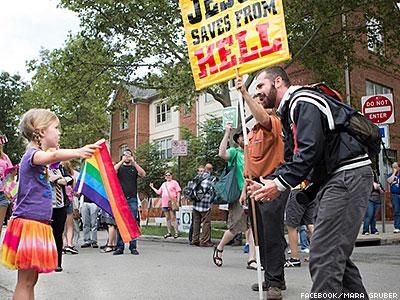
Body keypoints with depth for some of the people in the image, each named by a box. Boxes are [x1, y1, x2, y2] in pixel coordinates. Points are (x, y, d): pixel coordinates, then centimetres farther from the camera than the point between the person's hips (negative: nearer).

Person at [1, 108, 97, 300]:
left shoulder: (39, 154, 17)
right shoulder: (32, 154, -13)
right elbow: (53, 156, -35)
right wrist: (77, 152, -52)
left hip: (39, 223, 10)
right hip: (28, 222, -9)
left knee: (31, 280, 13)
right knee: (25, 281, -5)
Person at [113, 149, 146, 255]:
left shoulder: (134, 168, 14)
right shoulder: (120, 167, 14)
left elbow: (143, 174, -6)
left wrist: (134, 162, -12)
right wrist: (122, 161, -11)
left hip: (132, 199, 0)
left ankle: (133, 247, 3)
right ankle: (120, 247, 3)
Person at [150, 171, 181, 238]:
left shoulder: (174, 182, 3)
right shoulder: (163, 184, 21)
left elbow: (178, 192, -2)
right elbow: (158, 192, 23)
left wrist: (177, 201, -11)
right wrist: (152, 187, 21)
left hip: (172, 203, -6)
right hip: (164, 203, 6)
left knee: (173, 217, -8)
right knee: (167, 218, 8)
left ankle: (176, 232, -5)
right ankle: (169, 232, 13)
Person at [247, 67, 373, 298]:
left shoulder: (303, 101, -10)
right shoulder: (289, 113, 21)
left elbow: (310, 149, -22)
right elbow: (292, 158, 18)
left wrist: (280, 184, -20)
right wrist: (268, 184, 5)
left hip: (349, 174, -11)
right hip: (333, 179, 11)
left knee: (323, 257, -12)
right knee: (336, 254, 13)